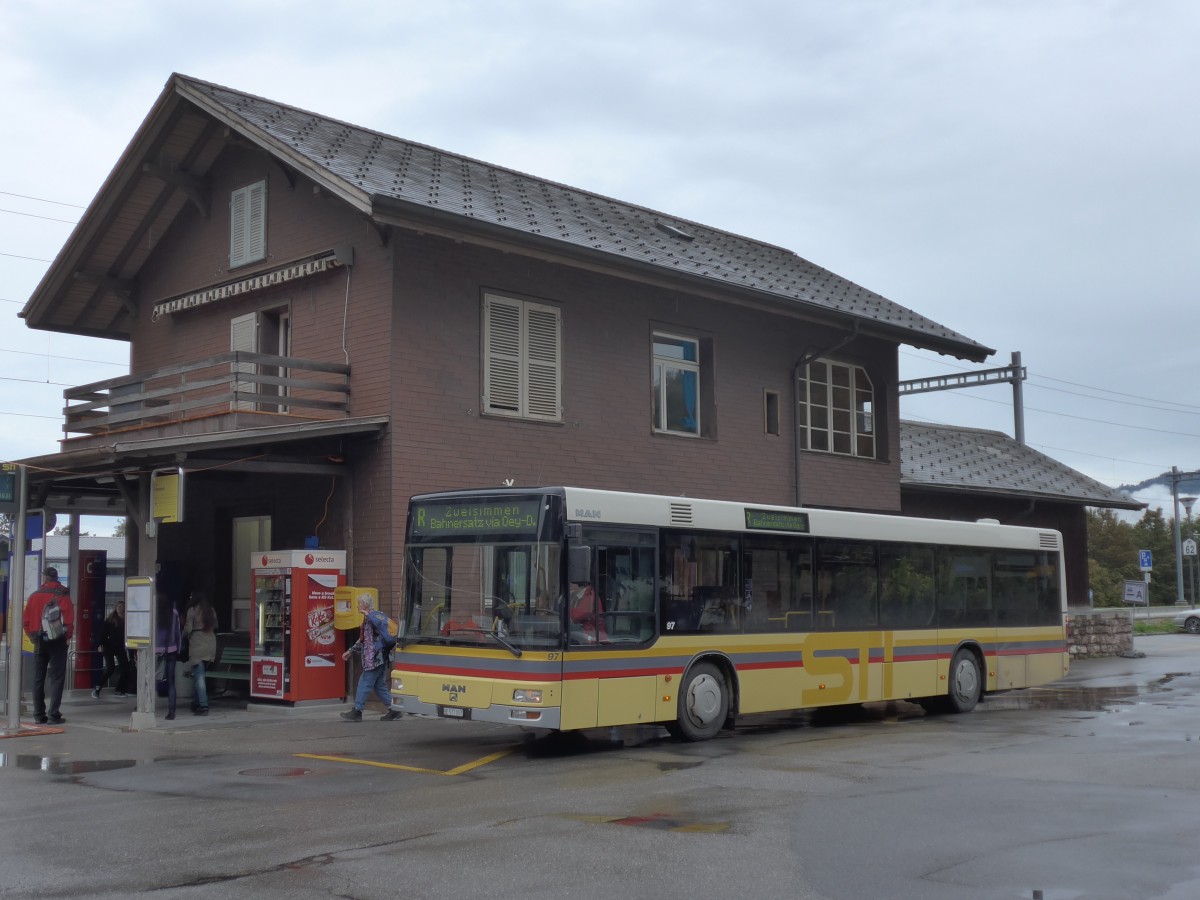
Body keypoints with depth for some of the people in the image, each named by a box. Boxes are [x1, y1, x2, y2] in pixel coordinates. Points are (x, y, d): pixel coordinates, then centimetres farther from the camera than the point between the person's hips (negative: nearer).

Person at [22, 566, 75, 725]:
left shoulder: (34, 595, 6)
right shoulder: (63, 594, -7)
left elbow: (25, 620, 5)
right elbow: (69, 618, -15)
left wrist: (33, 636, 12)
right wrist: (68, 636, -3)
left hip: (39, 641, 4)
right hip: (58, 641, -4)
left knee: (38, 678, 10)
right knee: (56, 677, -2)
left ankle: (39, 714, 11)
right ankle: (53, 714, -8)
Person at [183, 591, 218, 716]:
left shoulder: (192, 610, -9)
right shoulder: (211, 610, 8)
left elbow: (188, 629, -10)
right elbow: (215, 627, 14)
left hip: (197, 645, -6)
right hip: (211, 646, 6)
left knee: (199, 676, -4)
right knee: (198, 676, 17)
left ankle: (203, 706, -9)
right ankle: (196, 703, 22)